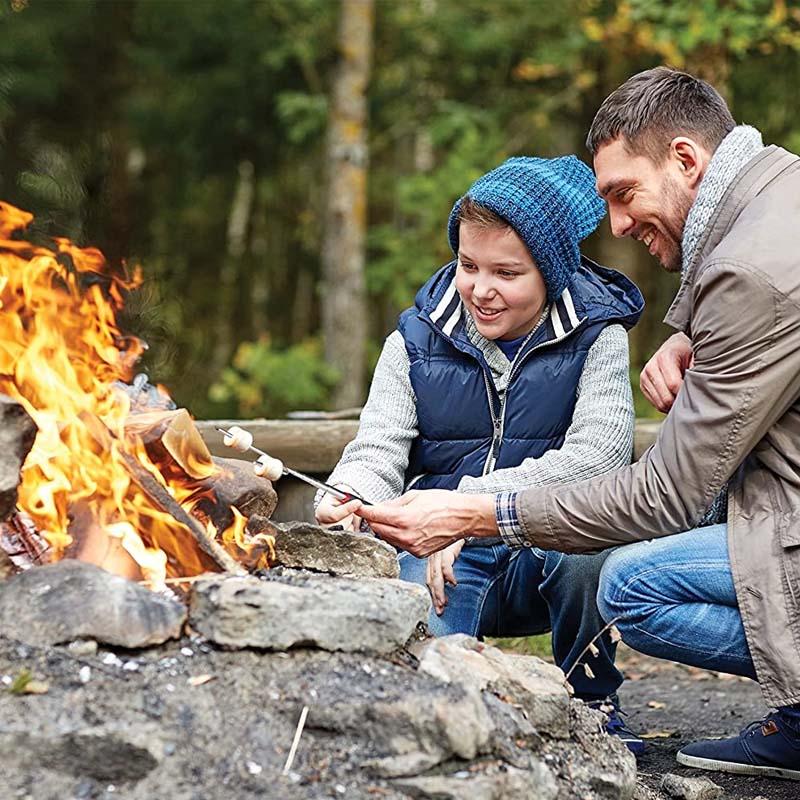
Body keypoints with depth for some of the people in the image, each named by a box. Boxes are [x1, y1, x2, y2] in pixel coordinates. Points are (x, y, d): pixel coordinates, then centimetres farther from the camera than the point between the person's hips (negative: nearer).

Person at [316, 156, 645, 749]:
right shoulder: (417, 339, 5)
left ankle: (589, 698, -5)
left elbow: (598, 455, -18)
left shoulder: (595, 336, -3)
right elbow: (378, 452, -1)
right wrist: (346, 500, -27)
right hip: (440, 554, 1)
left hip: (551, 548, 0)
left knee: (588, 554, -36)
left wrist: (469, 507, -25)